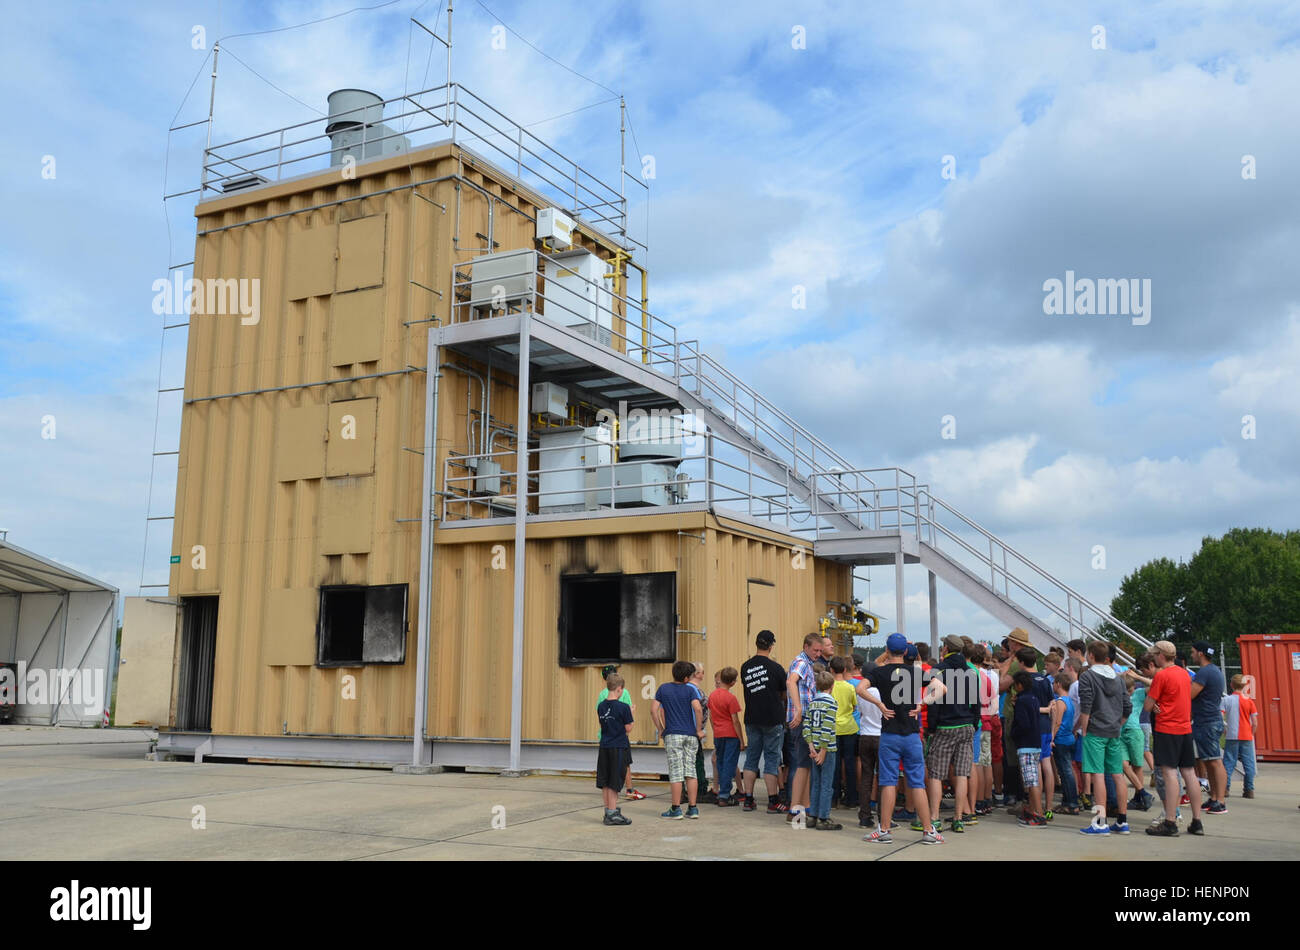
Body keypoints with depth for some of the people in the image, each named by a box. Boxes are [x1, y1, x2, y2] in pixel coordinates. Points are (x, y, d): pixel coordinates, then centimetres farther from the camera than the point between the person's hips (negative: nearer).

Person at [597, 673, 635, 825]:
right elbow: (628, 728, -9)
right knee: (614, 783, -1)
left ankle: (608, 811, 19)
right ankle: (612, 814, 2)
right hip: (619, 748, -6)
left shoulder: (601, 706, 4)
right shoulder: (623, 707, -14)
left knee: (605, 783, 11)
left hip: (604, 747, 6)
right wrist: (631, 713, 5)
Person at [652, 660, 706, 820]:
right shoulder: (690, 689, 0)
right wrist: (699, 730, -6)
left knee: (676, 772, 0)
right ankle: (692, 808, 7)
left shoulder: (663, 688, 4)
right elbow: (698, 708, -15)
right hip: (691, 735, 1)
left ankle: (676, 809, 0)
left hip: (672, 735, -1)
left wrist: (660, 729, 6)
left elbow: (654, 710, -1)